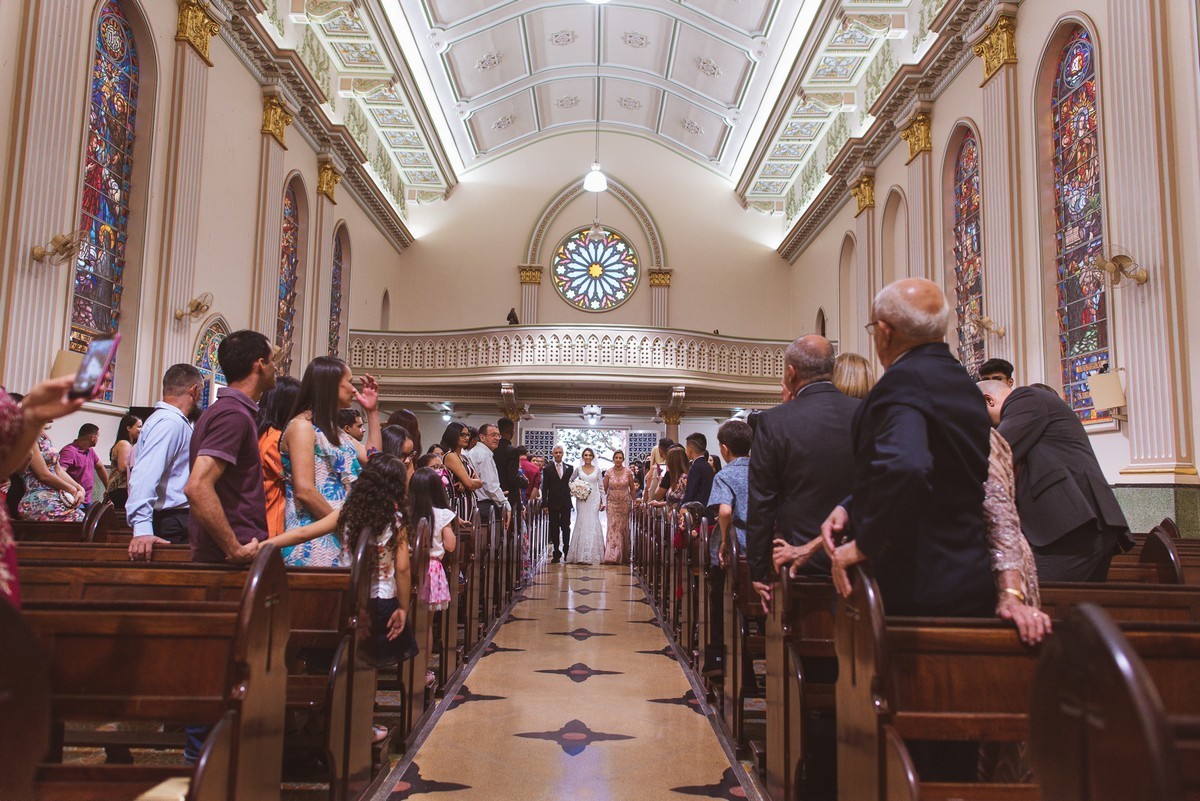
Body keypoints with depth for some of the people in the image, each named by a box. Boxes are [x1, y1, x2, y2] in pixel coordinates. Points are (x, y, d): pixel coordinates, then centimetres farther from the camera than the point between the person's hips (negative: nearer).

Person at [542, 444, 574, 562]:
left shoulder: (569, 468, 7)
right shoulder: (547, 469, 2)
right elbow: (544, 488, -1)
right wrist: (545, 504, -6)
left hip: (566, 503, 1)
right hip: (553, 503, -1)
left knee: (566, 527, 3)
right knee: (554, 528, 3)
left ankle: (566, 551, 13)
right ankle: (556, 553, 9)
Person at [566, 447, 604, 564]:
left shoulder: (597, 469, 6)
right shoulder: (578, 469, 5)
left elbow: (600, 486, 8)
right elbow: (570, 481, 15)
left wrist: (603, 501, 4)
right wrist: (575, 490, -3)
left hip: (594, 500, 0)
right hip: (581, 500, 0)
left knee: (592, 524, -3)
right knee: (581, 524, -2)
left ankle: (591, 555, 2)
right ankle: (580, 555, 3)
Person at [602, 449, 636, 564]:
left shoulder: (628, 472, -1)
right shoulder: (608, 473, -1)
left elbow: (633, 489, 4)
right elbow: (604, 489, 3)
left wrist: (634, 503, 2)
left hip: (625, 503, 0)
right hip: (612, 503, 0)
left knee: (623, 528, 4)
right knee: (613, 527, -9)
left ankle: (622, 556, 13)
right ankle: (612, 556, -11)